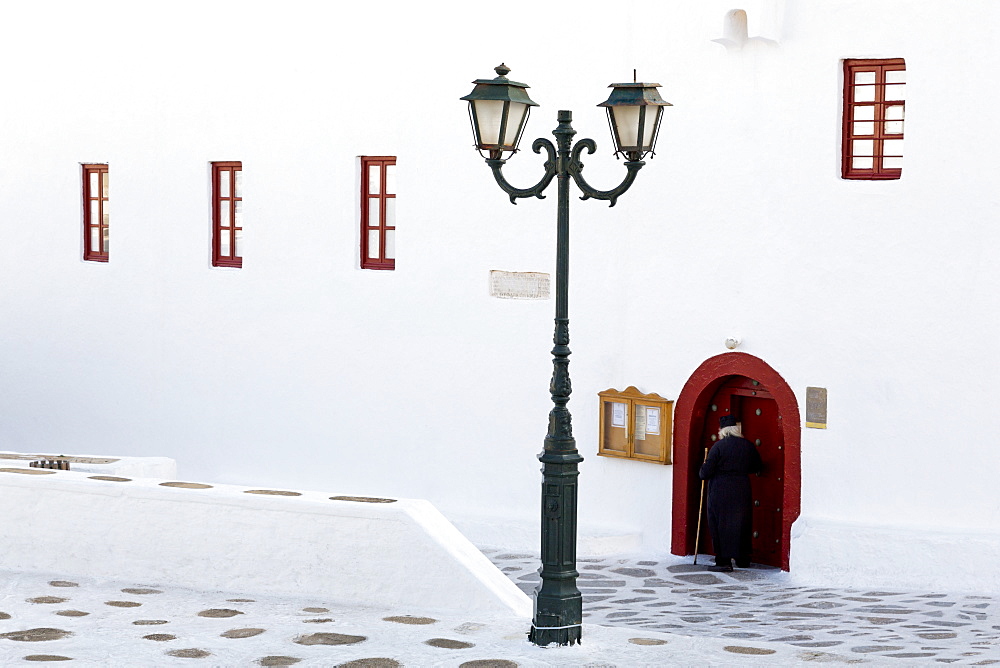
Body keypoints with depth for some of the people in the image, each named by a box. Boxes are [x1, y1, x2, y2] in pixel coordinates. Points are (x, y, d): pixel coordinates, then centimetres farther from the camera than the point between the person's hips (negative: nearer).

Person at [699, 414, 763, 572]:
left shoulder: (718, 446, -12)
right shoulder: (748, 446, 3)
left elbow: (706, 472, -13)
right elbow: (757, 466, 16)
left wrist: (702, 472, 10)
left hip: (720, 492, -5)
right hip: (742, 490, 5)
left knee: (720, 524, 2)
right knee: (741, 523, 16)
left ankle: (724, 561, 0)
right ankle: (742, 559, 23)